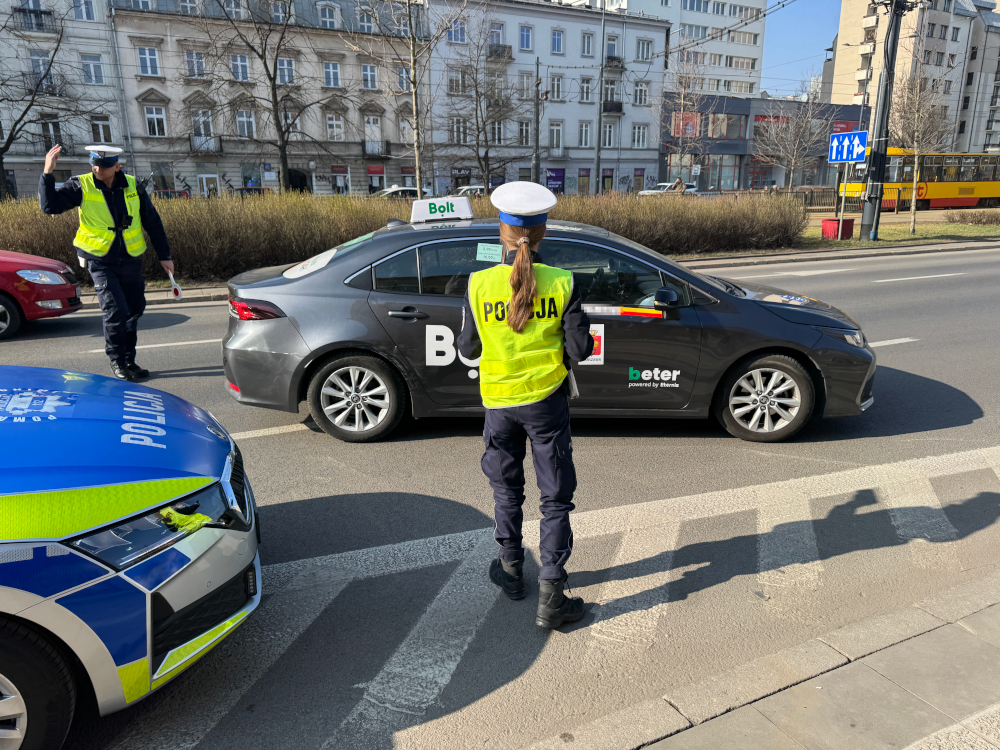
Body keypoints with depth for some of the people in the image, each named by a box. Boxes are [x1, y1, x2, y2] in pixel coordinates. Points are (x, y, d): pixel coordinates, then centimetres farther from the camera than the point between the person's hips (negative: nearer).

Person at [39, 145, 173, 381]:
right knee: (116, 311, -13)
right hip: (100, 262, -3)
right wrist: (47, 173, -23)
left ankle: (129, 361, 24)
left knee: (133, 312, 9)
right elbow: (50, 205, -13)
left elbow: (152, 222, 7)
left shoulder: (132, 186, 0)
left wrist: (164, 255, 8)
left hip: (131, 261, 3)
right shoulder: (81, 186, -6)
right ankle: (116, 360, 6)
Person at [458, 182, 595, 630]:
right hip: (547, 400, -1)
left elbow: (468, 349, -4)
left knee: (506, 489, 22)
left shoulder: (480, 285, -12)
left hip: (499, 401, 1)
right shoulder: (561, 284, -13)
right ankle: (550, 596, 13)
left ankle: (511, 570, 37)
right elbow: (581, 349, -10)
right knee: (556, 497, 10)